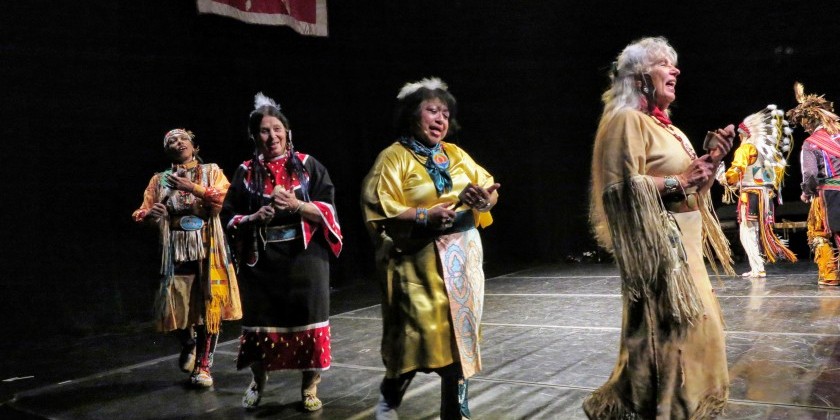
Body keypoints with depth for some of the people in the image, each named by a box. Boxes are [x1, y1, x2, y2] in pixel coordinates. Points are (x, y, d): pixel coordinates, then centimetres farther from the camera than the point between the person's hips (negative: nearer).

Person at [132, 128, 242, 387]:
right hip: (176, 250, 1)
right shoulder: (160, 180, 12)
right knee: (176, 305, -2)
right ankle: (188, 345, 31)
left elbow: (226, 198, -10)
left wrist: (193, 187, -16)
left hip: (208, 249, -1)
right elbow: (142, 213, 6)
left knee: (210, 305, -4)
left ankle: (203, 364, 10)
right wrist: (149, 215, -18)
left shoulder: (211, 171, 8)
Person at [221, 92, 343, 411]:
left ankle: (310, 386, 16)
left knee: (307, 322, -1)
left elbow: (328, 210, -2)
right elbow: (229, 217, 7)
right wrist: (255, 217, -12)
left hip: (305, 258, -1)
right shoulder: (246, 172, 6)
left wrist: (296, 204, -18)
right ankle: (258, 380, 31)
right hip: (262, 262, 1)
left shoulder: (308, 165, 3)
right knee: (261, 322, 7)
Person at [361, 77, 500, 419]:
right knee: (420, 334, -7)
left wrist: (484, 197, -13)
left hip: (462, 259, 6)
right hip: (420, 263, -5)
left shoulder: (456, 155, 14)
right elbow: (378, 211, -13)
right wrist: (426, 216, -22)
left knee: (459, 332, 8)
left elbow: (489, 188, 11)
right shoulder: (393, 158, -4)